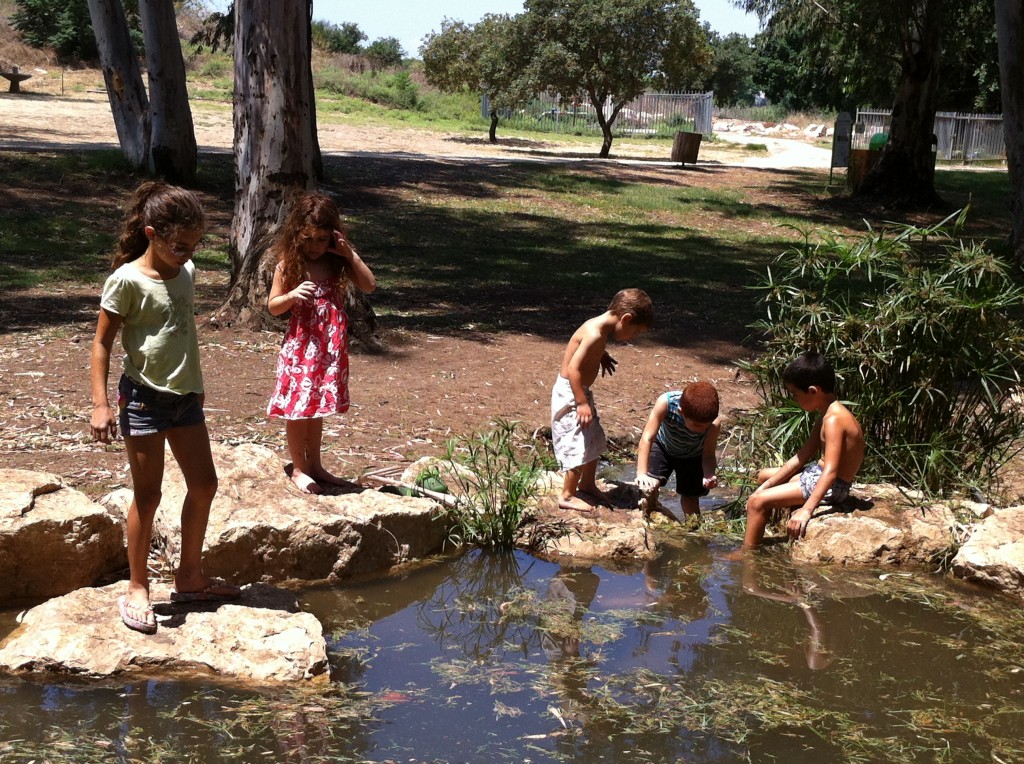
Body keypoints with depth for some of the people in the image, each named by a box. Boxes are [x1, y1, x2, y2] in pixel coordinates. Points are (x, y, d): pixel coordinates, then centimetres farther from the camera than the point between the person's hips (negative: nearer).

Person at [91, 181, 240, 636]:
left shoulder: (186, 273, 4)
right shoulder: (127, 280, -15)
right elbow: (102, 342, -12)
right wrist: (100, 404, -17)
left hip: (185, 395, 7)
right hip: (144, 396, -7)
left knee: (204, 484, 11)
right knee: (148, 495, 0)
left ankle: (190, 577, 25)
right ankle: (137, 589, 13)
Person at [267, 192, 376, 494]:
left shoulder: (338, 261, 1)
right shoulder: (289, 264, -7)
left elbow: (370, 286, -5)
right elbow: (273, 306, -3)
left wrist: (350, 255, -14)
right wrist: (293, 294, -23)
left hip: (331, 346, 4)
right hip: (301, 345, -4)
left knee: (318, 405, 16)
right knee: (298, 406, 4)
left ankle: (315, 465, 28)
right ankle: (299, 469, 17)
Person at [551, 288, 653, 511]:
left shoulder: (601, 327, 3)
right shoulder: (595, 334, -26)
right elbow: (573, 369, -28)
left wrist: (601, 356, 11)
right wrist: (582, 403, -27)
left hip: (581, 391, 10)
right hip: (570, 392, -10)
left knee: (595, 440, 20)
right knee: (578, 445, -5)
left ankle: (587, 485, 36)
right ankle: (567, 496, 7)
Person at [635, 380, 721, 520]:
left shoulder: (714, 424, -39)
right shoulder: (665, 402, -43)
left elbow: (708, 455, -27)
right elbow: (647, 438, -40)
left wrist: (709, 475, -49)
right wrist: (642, 474, -48)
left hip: (692, 456, 1)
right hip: (663, 445, 0)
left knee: (690, 497, 3)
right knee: (649, 486, -15)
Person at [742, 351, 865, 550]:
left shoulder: (833, 420, -25)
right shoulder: (826, 417, 9)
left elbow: (831, 471, -34)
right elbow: (800, 458, 11)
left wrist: (806, 510, -40)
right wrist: (767, 485, 8)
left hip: (830, 487, -11)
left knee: (757, 502, -16)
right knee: (764, 476, 26)